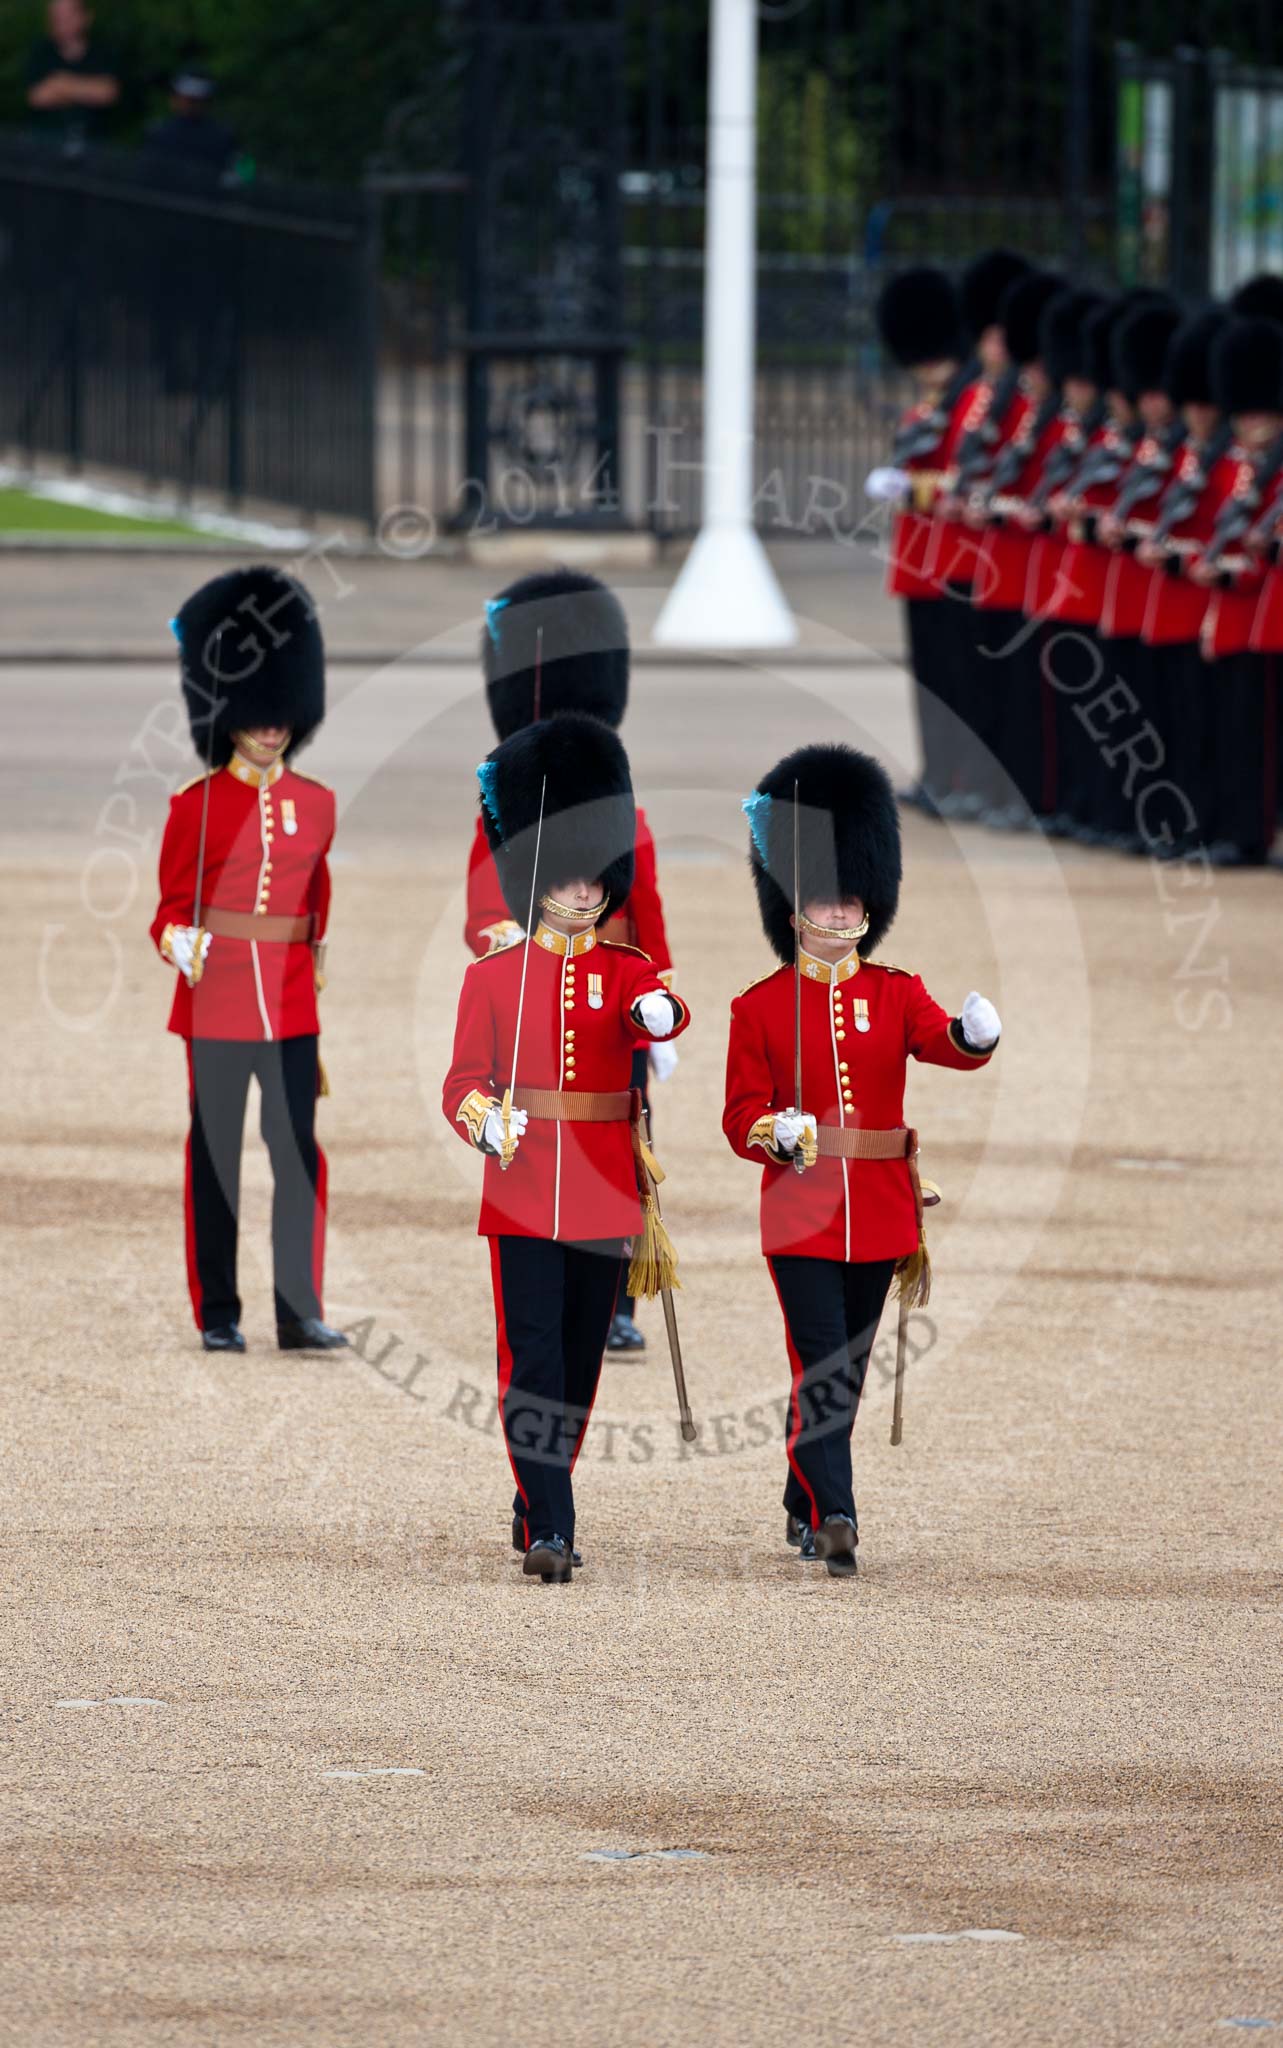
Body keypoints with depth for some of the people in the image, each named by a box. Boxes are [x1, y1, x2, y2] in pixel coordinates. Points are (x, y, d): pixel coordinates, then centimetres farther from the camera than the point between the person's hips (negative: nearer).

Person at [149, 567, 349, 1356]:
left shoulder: (315, 804, 8)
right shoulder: (196, 806, -1)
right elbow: (173, 905, 0)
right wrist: (179, 944, -20)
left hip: (291, 1010, 3)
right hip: (215, 1007, -3)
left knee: (299, 1156, -1)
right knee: (216, 1158, 2)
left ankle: (301, 1312, 1)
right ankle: (218, 1314, 8)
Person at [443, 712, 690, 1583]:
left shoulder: (629, 971, 5)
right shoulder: (494, 976, 3)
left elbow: (665, 1014, -18)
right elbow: (463, 1082, 2)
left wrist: (661, 1013, -43)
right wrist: (486, 1122, -20)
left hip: (606, 1198, 2)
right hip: (522, 1192, -2)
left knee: (580, 1364, 11)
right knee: (533, 1360, -10)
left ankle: (542, 1508, 28)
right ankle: (548, 1528, -14)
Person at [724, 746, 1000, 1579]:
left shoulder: (896, 994, 5)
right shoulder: (761, 1006, 0)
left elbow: (944, 1043, -15)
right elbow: (742, 1114, -1)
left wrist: (974, 1034, -39)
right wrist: (775, 1132, -24)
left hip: (878, 1214, 3)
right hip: (800, 1212, -3)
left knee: (845, 1373, 12)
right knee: (821, 1367, -14)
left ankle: (803, 1508, 27)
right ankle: (833, 1517, -19)